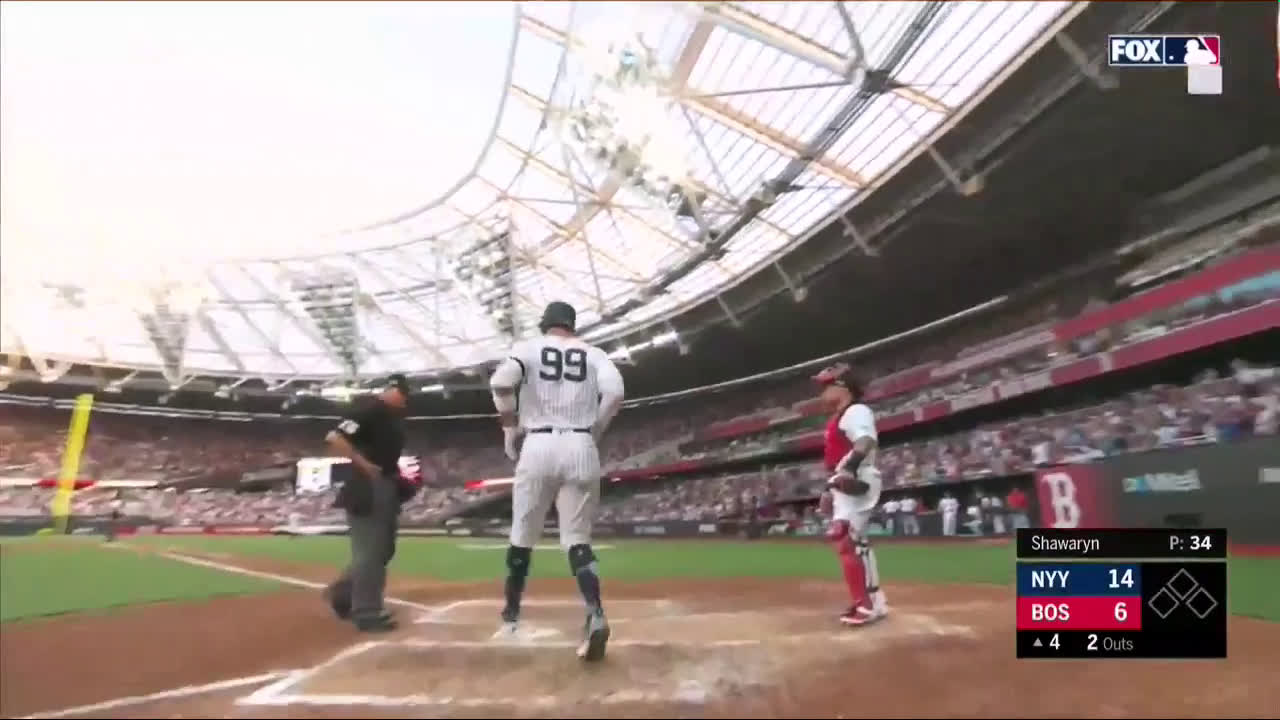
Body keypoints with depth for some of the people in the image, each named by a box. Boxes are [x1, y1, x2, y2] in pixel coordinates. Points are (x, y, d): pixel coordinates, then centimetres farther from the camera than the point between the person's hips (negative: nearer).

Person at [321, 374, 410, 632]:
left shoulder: (393, 417, 14)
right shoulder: (370, 411, -15)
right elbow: (334, 438, -23)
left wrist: (400, 473, 10)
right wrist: (364, 465, -21)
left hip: (387, 489, 10)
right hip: (366, 490, -10)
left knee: (383, 550, 17)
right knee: (369, 552, -4)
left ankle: (342, 593, 30)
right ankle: (367, 613, 5)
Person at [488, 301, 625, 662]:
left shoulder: (527, 348, 8)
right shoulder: (594, 354, 12)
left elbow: (501, 382, -10)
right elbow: (615, 392, -5)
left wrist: (510, 430, 3)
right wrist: (594, 431, 8)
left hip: (538, 446, -1)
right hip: (581, 448, 1)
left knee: (522, 536, 14)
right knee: (577, 539, 5)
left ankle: (510, 615, 26)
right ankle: (595, 614, -17)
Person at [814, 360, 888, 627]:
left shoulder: (856, 411, -8)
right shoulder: (837, 419, 23)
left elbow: (865, 443, -27)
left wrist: (849, 469, -41)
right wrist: (829, 489, 27)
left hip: (856, 482, -11)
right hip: (843, 484, 11)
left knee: (844, 539, -20)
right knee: (855, 543, 14)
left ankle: (865, 604, -19)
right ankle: (874, 601, 21)